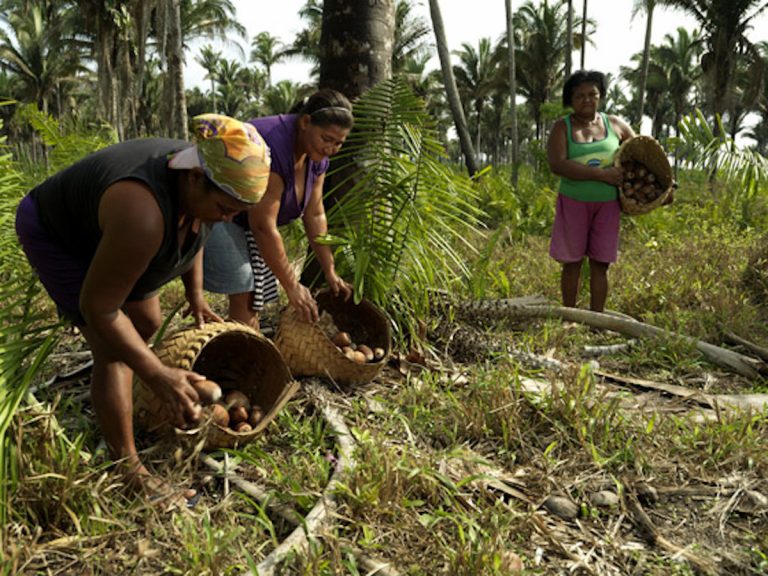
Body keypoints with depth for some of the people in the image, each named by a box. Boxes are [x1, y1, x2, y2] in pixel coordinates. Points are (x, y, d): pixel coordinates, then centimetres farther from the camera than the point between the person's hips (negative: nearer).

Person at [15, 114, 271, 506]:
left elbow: (193, 229, 4)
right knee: (114, 350, -14)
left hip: (104, 231, 8)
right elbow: (98, 308, -34)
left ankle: (118, 404, 41)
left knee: (147, 324, 15)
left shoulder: (201, 182, -20)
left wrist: (195, 295, 1)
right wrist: (158, 376, -32)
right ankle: (129, 470, -3)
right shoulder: (144, 216, -45)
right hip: (56, 235, -8)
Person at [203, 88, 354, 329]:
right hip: (210, 210, -8)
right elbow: (264, 227, -30)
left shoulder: (316, 155, -5)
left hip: (244, 218, 9)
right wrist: (292, 286, -25)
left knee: (254, 299, 6)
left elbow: (314, 215, 1)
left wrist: (330, 272, -2)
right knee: (244, 294, -15)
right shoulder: (273, 147, -32)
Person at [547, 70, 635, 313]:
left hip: (607, 204, 2)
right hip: (574, 203, -2)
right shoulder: (562, 127, -4)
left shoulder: (614, 124, 5)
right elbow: (557, 165, -20)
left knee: (600, 264, 4)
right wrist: (601, 174, -23)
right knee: (572, 262, 5)